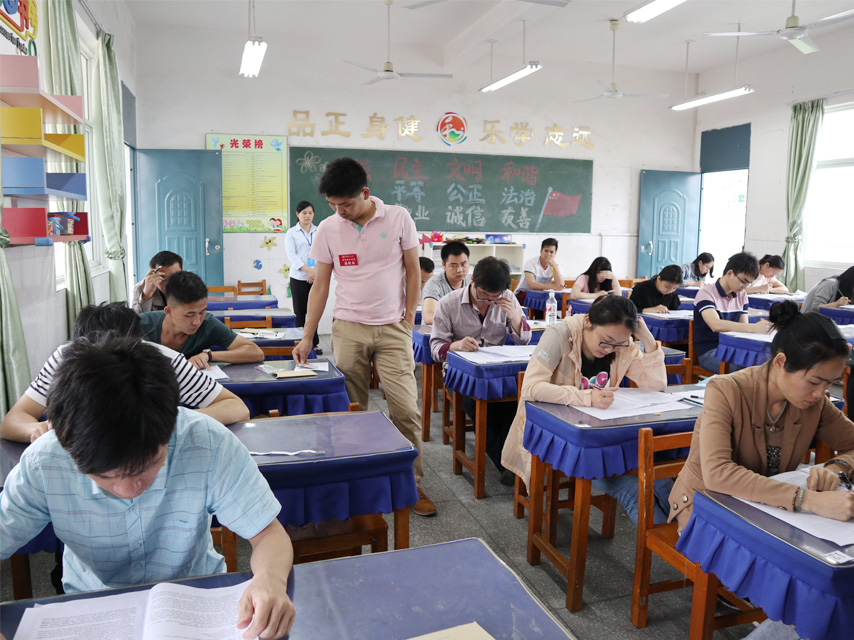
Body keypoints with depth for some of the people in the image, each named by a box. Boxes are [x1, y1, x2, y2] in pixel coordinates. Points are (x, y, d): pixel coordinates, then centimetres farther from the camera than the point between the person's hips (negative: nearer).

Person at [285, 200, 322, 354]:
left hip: (317, 277, 2)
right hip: (299, 278, -1)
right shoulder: (291, 233, 5)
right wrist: (308, 270, -18)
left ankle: (314, 344, 9)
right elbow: (291, 255, -5)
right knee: (300, 313, 2)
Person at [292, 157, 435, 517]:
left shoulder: (398, 218, -2)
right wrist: (307, 338, 3)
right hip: (348, 328, 2)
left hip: (392, 329, -1)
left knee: (406, 409, -6)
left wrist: (408, 323, 0)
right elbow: (320, 286, 7)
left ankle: (412, 483, 10)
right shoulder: (328, 229, 3)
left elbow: (413, 272, 5)